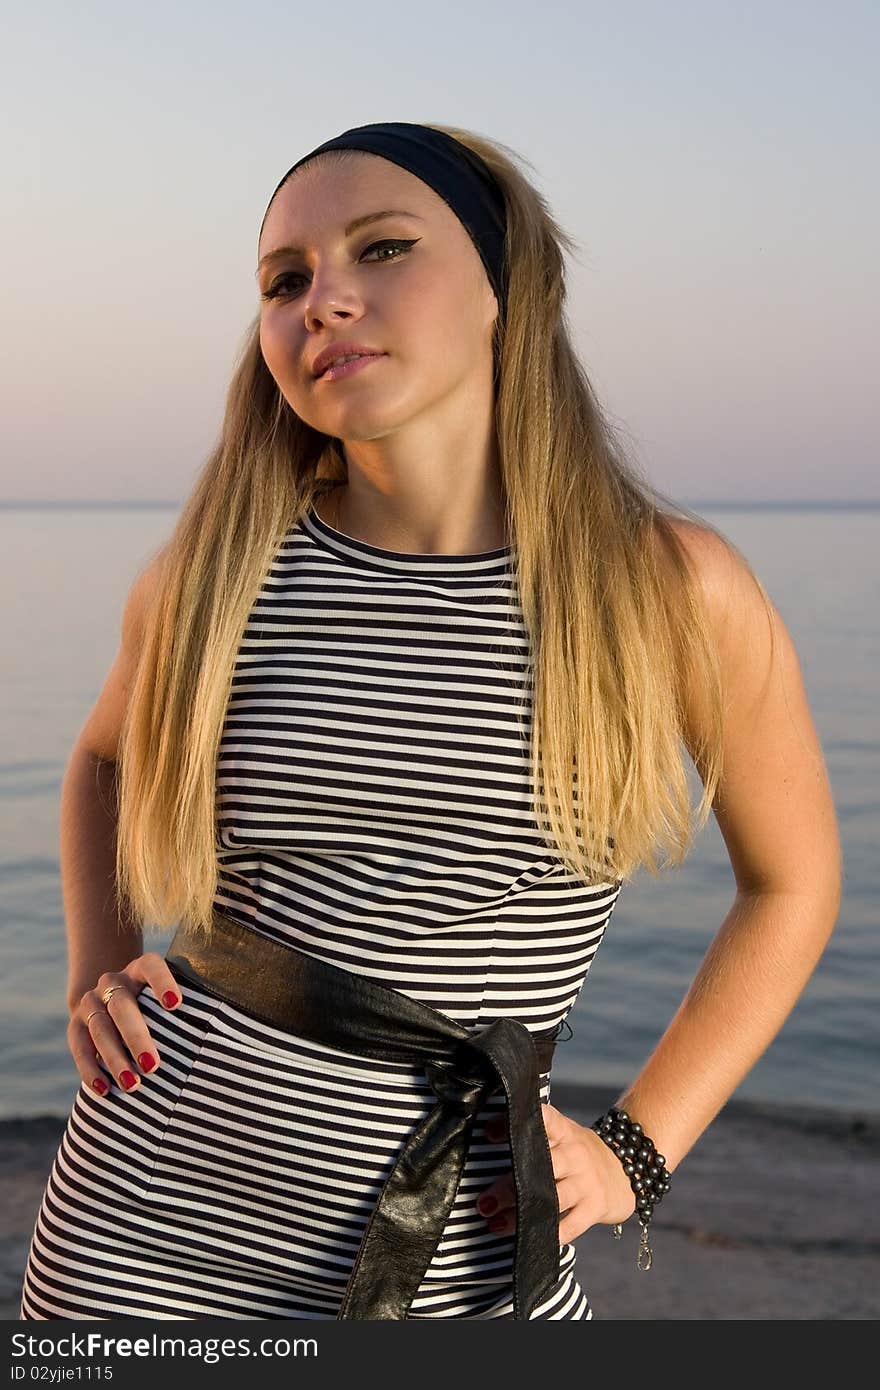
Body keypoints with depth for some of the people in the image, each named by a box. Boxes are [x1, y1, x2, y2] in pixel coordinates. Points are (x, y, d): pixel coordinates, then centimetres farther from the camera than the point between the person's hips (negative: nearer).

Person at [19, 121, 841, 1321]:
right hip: (141, 1223, 2)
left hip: (453, 1259, -1)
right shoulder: (214, 575, -5)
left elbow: (793, 881, 6)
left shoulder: (673, 589, -9)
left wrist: (638, 1153, 0)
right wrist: (96, 973, 2)